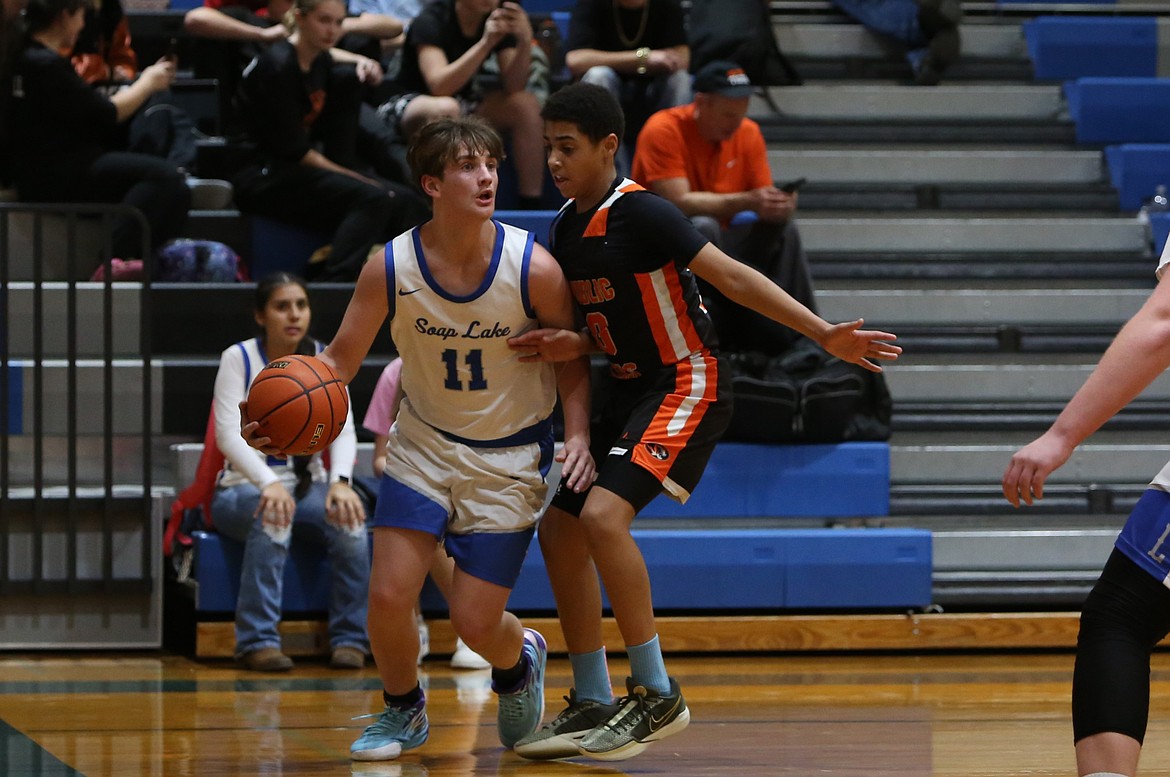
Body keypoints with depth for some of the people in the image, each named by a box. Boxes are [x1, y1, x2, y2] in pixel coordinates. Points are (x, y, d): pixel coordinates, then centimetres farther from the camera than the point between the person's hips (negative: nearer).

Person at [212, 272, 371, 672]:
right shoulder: (238, 359, -5)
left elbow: (343, 430, -7)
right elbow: (229, 433, -17)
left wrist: (340, 481, -29)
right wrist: (268, 483, -35)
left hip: (307, 488, 3)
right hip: (242, 489, -3)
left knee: (350, 517, -30)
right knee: (272, 515, -37)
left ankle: (349, 638, -19)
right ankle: (258, 641, -35)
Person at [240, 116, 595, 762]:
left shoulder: (533, 267, -19)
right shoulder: (390, 268, -16)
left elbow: (571, 358, -5)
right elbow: (340, 358, -6)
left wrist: (577, 436, -20)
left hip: (510, 458, -2)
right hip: (425, 443, 2)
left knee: (474, 621, -4)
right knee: (388, 595, -10)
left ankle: (518, 660, 34)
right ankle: (402, 710, 20)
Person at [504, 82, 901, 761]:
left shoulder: (639, 213, -18)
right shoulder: (567, 227, 8)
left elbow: (731, 277, -20)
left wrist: (823, 334, -25)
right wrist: (569, 345, -7)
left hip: (688, 383, -9)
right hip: (631, 388, 9)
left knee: (603, 514, -24)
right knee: (560, 528, 8)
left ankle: (657, 695, -15)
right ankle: (593, 703, 18)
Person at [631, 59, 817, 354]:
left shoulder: (747, 133, 0)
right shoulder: (664, 131, -17)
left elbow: (761, 198, 1)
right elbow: (679, 202, -26)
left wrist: (778, 205, -26)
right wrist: (747, 201, -35)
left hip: (718, 242, 5)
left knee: (783, 230, -17)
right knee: (703, 227, -35)